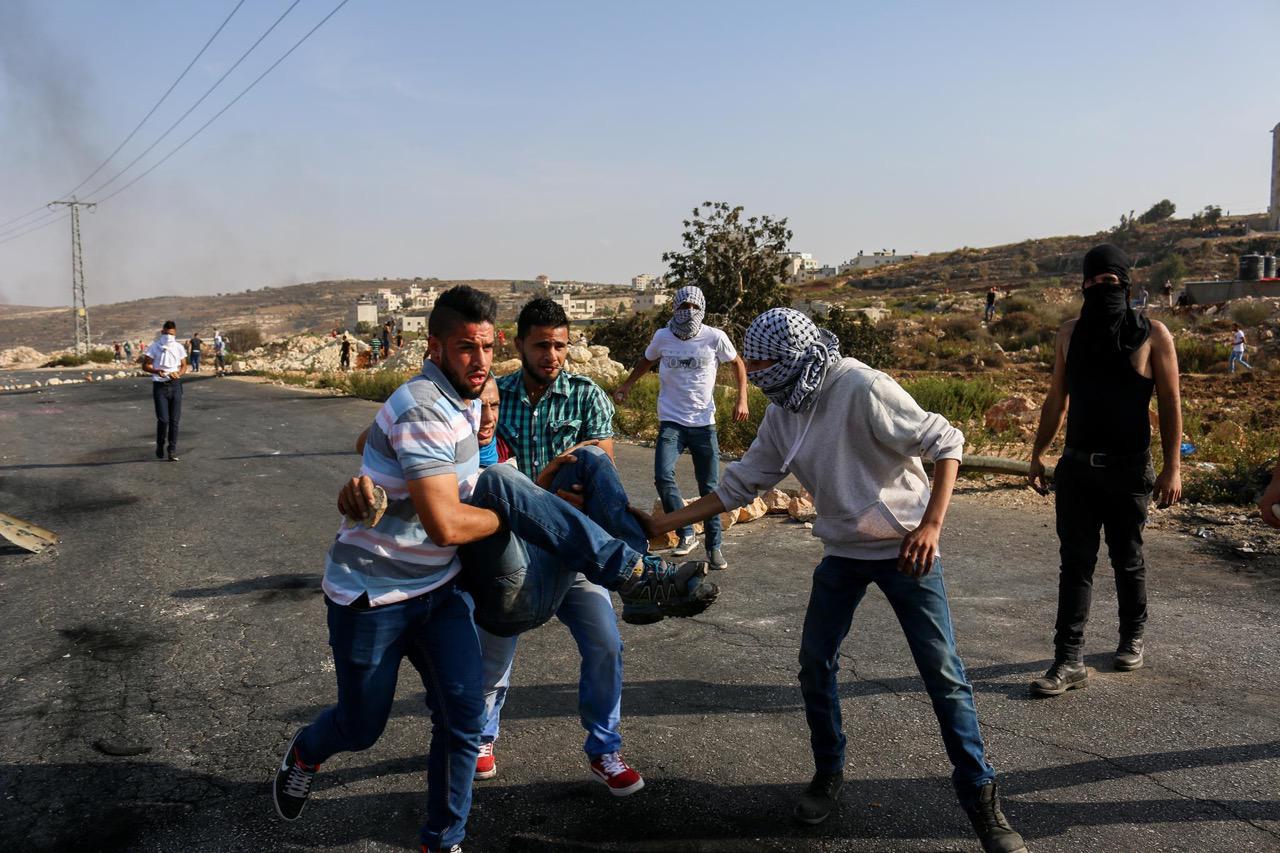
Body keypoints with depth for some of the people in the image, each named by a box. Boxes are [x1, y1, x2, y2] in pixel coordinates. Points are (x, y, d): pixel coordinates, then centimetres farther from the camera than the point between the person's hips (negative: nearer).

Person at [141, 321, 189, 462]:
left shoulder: (179, 348, 3)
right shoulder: (154, 347, -3)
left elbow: (184, 366, 9)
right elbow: (145, 365, -2)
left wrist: (178, 374, -12)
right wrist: (156, 371, -21)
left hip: (175, 385, 2)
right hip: (160, 386, -2)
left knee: (174, 420, 2)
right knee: (163, 420, -7)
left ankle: (172, 449, 12)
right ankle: (160, 445, 18)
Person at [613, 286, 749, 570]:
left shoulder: (715, 338, -7)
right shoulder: (662, 337, -1)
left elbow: (738, 364, 9)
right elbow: (646, 361, 21)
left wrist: (742, 400, 1)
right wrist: (627, 385, 15)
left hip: (704, 423, 0)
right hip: (671, 421, 1)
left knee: (710, 487, 5)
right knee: (663, 477, -19)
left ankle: (714, 547, 18)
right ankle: (686, 535, -4)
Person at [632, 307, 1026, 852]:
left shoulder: (862, 389, -23)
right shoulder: (783, 413, -2)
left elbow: (945, 444, -18)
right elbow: (740, 484, 4)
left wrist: (930, 525, -26)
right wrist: (666, 522, -1)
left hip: (905, 549, -6)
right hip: (842, 553, 6)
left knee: (944, 674, -1)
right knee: (815, 667, 7)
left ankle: (979, 794, 17)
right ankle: (828, 773, 30)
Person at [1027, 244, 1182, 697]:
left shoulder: (1152, 335, -4)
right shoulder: (1070, 333, 6)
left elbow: (1170, 404, -4)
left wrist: (1173, 467, -8)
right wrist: (1038, 453, 10)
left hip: (1128, 470, -2)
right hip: (1077, 467, 3)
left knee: (1128, 560, 12)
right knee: (1075, 563, 0)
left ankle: (1132, 637, 34)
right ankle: (1069, 660, 2)